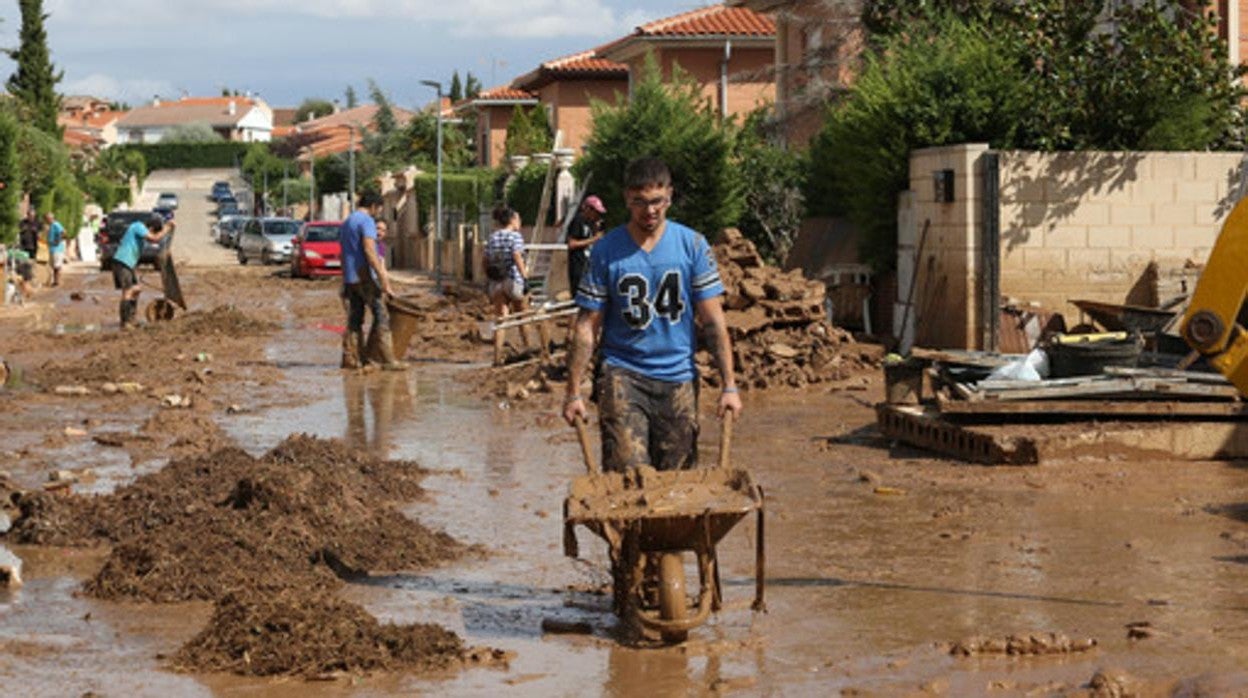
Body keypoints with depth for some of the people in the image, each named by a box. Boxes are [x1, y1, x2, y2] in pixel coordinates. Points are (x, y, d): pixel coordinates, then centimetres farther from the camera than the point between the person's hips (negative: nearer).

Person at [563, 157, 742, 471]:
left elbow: (713, 321, 2)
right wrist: (574, 392, -4)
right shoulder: (606, 251, -1)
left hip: (678, 379, 2)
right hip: (624, 375, -2)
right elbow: (587, 325, 0)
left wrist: (728, 385, -4)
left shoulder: (692, 245, 2)